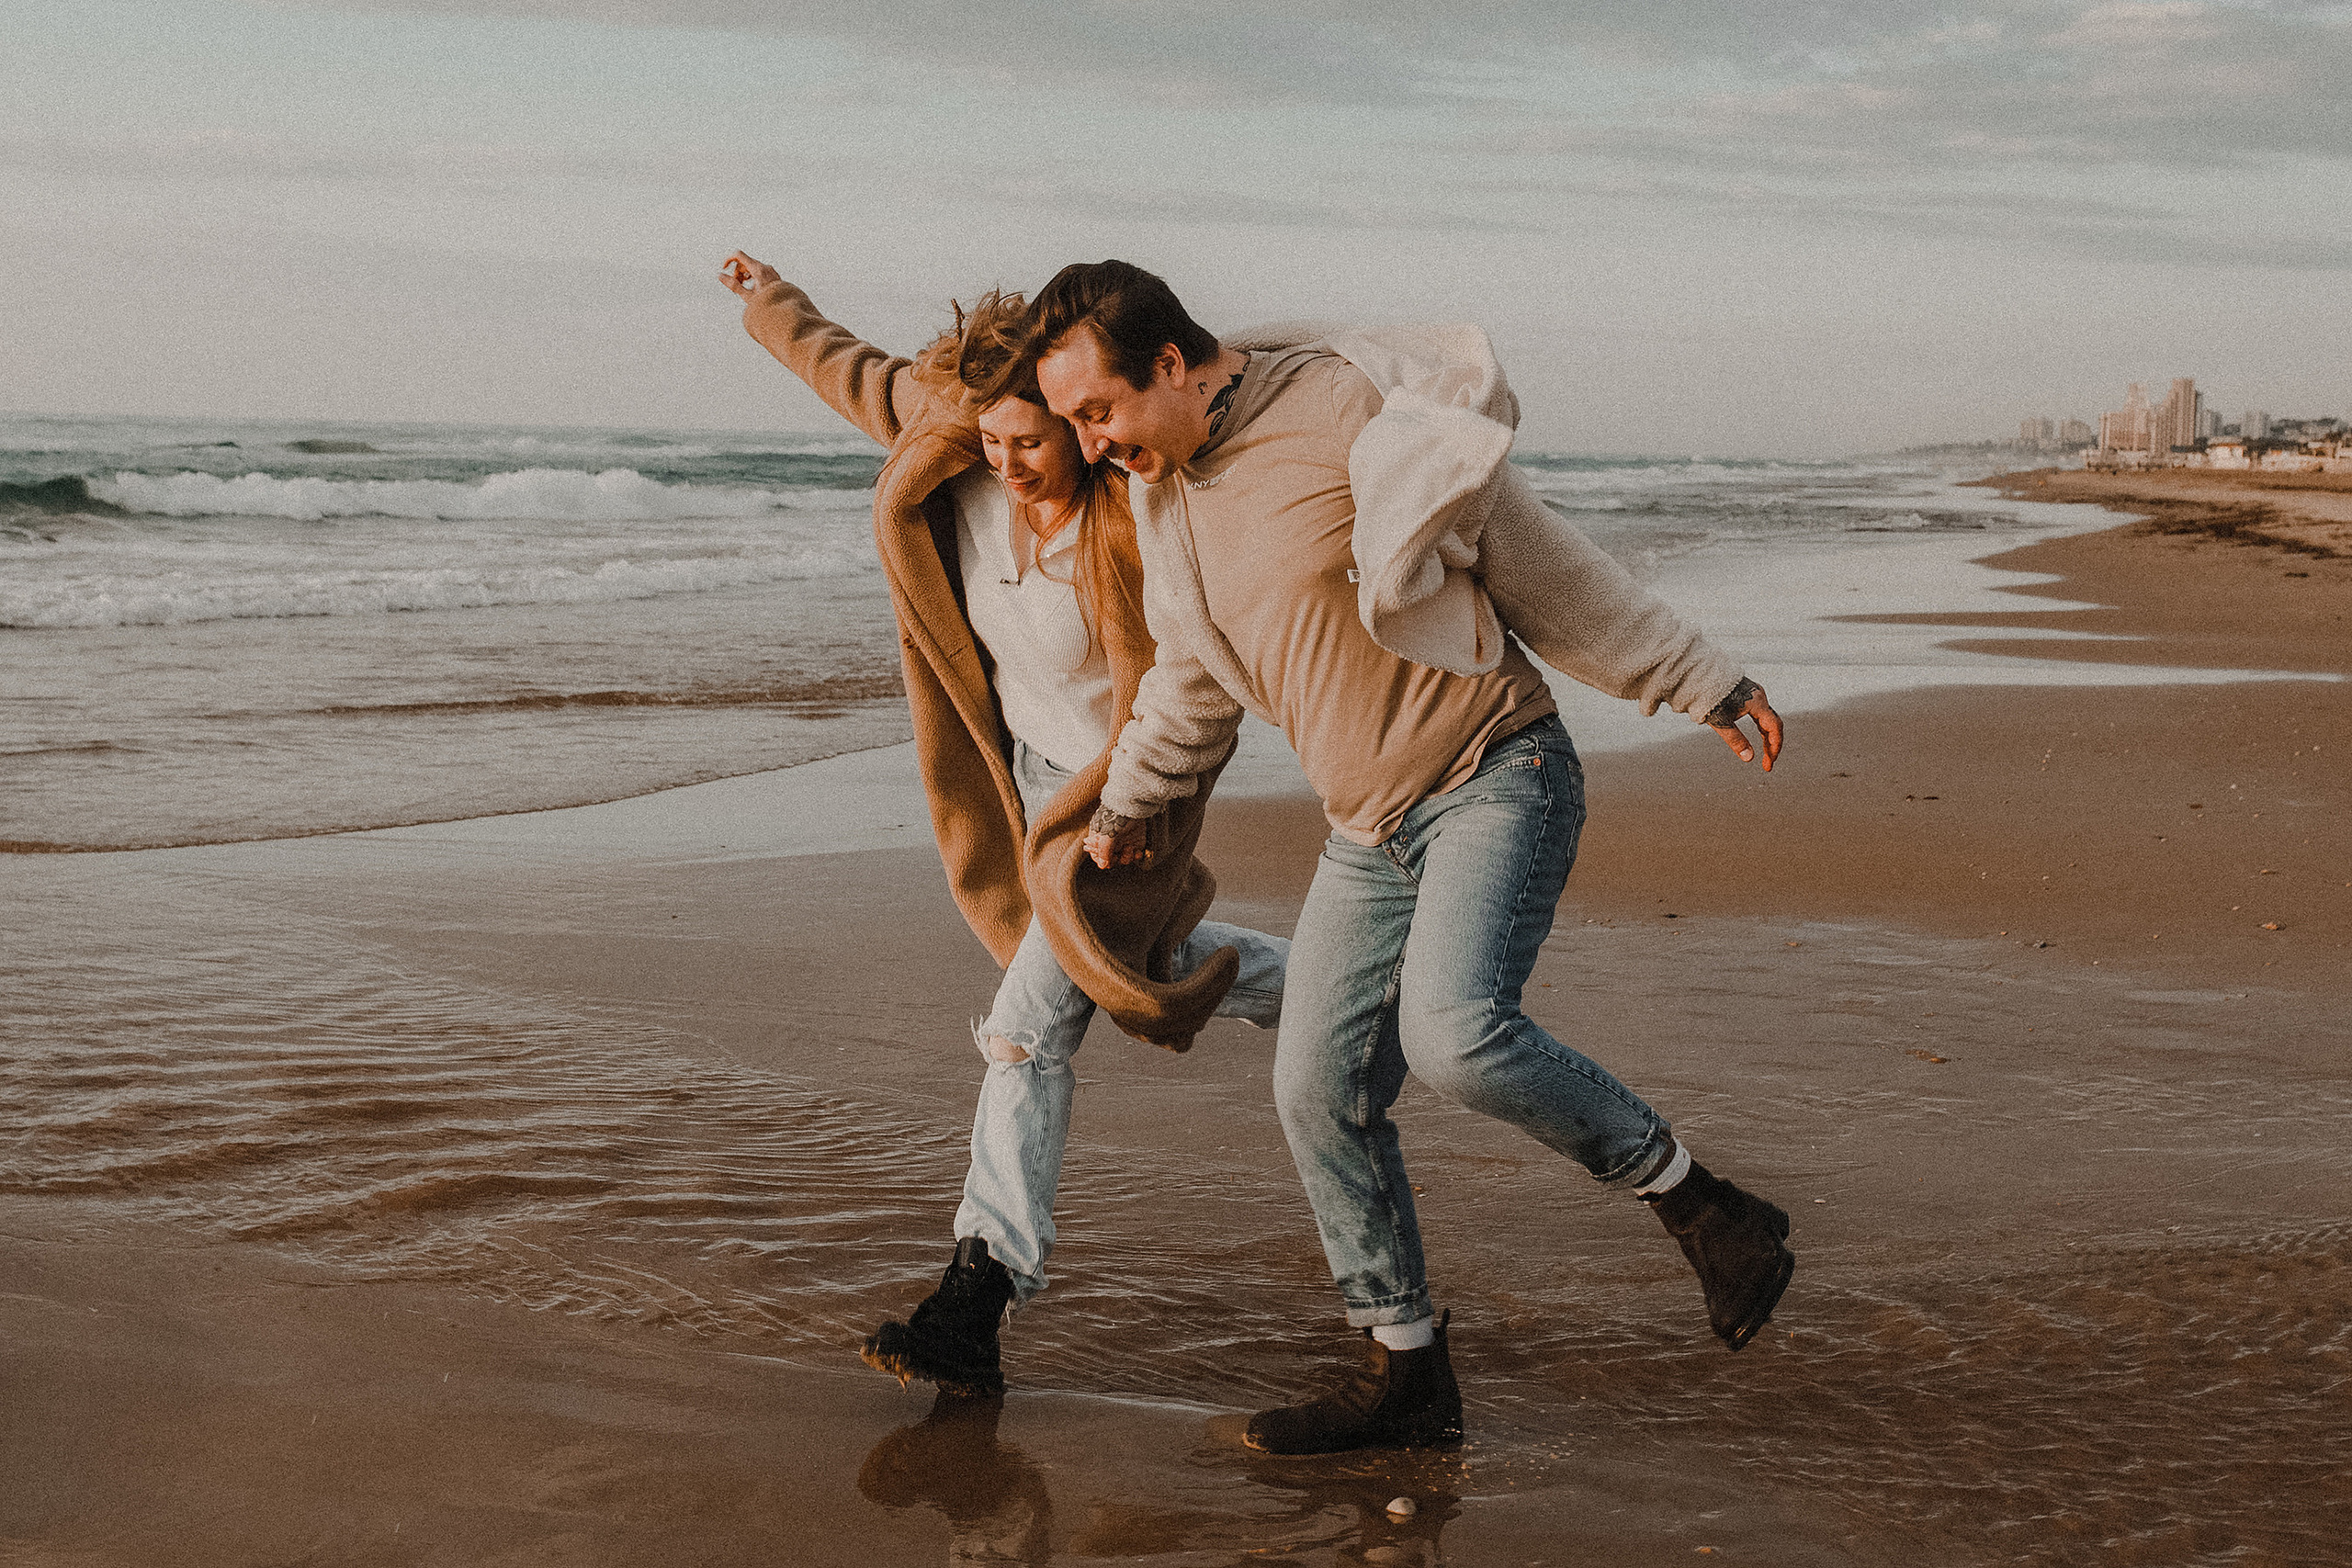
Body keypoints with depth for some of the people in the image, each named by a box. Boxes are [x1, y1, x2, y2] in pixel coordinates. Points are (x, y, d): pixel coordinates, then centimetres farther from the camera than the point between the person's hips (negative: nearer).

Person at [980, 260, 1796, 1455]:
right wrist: (1127, 803, 37)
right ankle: (1406, 1372, 16)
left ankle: (1699, 1207, -9)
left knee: (1454, 1032, -29)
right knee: (1321, 1093, 2)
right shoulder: (1165, 491, 7)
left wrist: (1699, 683, -3)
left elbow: (1545, 570, -9)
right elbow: (1193, 674, 25)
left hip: (1498, 781, -8)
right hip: (1370, 834, 8)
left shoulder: (1358, 415, -16)